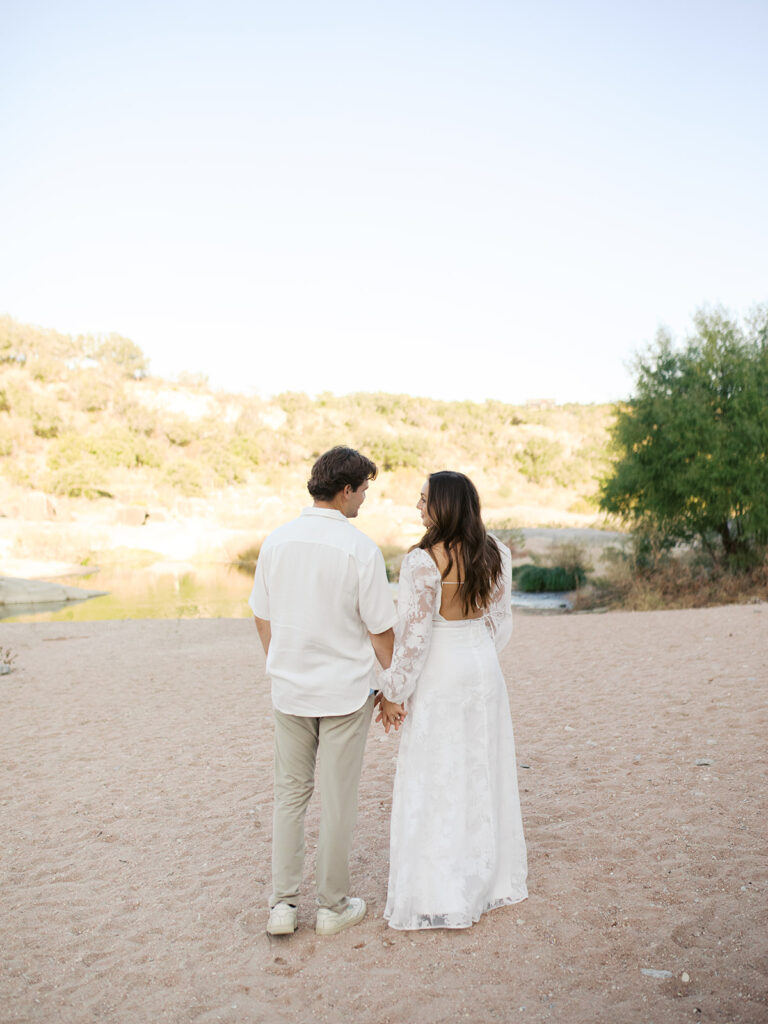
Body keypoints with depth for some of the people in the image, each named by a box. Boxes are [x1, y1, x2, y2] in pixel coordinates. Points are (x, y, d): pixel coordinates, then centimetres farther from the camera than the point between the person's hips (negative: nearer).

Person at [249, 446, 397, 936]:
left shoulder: (276, 541, -2)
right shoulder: (360, 549, -17)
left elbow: (262, 617, 6)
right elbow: (381, 631, -12)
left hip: (289, 690, 4)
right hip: (345, 691, -4)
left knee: (291, 792, 17)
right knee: (338, 800, 10)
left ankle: (283, 904, 20)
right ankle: (333, 905, 24)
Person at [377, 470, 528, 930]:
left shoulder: (423, 561, -21)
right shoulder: (496, 553, -1)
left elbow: (413, 637, -18)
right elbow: (500, 622, 7)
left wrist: (393, 693, -8)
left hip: (441, 676, -6)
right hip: (485, 670, 6)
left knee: (436, 781, 5)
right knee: (483, 772, 18)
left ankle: (442, 896, 15)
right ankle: (493, 876, 33)